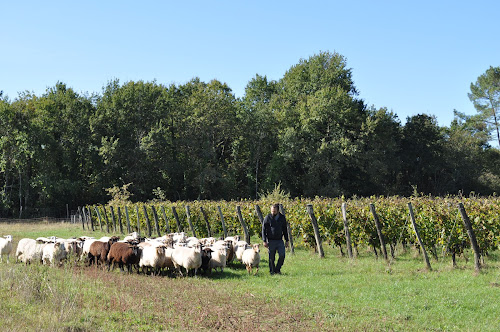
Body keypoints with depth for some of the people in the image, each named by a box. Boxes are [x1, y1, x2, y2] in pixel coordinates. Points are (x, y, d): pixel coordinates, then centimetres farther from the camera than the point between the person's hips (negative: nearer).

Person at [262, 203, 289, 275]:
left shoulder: (282, 218, 6)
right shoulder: (268, 218, -5)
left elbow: (285, 230, 14)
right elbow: (263, 230, -4)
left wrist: (286, 240, 12)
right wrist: (264, 241, -10)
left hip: (280, 240, 3)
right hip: (271, 241, -3)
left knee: (282, 255, -7)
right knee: (271, 258, 1)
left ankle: (277, 269, 9)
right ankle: (272, 271, 14)